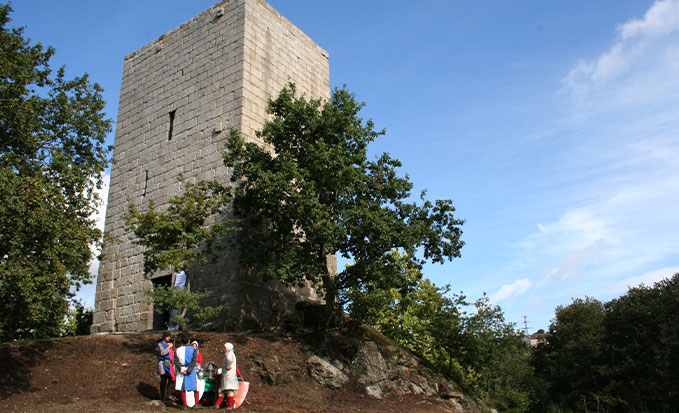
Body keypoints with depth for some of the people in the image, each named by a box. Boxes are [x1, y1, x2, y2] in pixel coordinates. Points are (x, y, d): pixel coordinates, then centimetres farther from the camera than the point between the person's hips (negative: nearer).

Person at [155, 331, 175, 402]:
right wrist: (169, 347, -19)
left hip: (169, 365, 7)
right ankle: (163, 397, 6)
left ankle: (167, 394, 21)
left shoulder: (169, 344, 19)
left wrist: (173, 365, 21)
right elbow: (162, 353, -24)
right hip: (163, 365, -7)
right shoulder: (160, 344, -5)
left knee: (171, 379, 7)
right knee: (163, 381, -2)